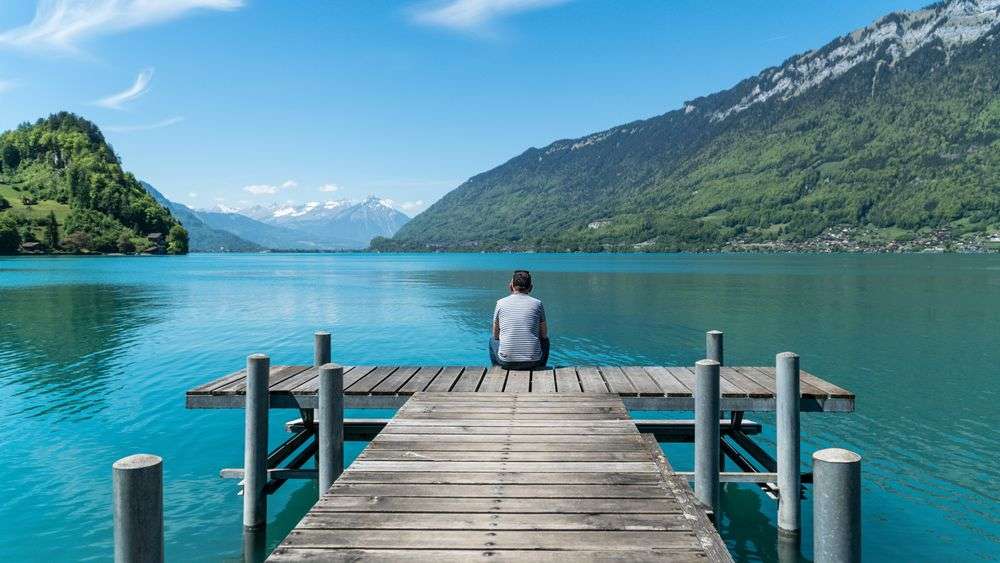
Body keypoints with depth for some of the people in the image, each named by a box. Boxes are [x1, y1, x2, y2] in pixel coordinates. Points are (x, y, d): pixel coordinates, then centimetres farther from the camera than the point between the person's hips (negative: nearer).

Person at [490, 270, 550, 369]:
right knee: (545, 340, 32)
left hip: (506, 362, 0)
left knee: (493, 340, 31)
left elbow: (496, 335, 12)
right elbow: (544, 335, 10)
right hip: (533, 362, 0)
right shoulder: (537, 303, 1)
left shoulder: (501, 303, 2)